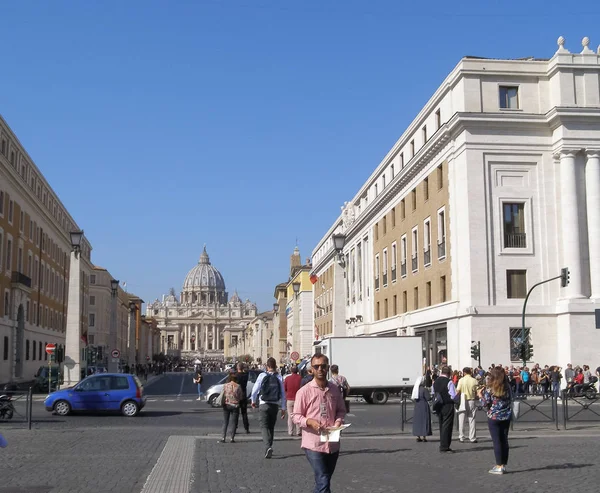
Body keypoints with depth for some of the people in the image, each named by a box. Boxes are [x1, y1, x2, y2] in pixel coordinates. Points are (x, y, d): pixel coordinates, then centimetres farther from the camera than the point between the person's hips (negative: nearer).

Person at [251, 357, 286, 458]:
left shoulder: (262, 376, -6)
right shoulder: (279, 378, -1)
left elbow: (255, 390, -5)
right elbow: (283, 394, -1)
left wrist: (253, 401, 13)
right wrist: (283, 408, 6)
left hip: (264, 404, -3)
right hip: (275, 405, 3)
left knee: (264, 426, -3)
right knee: (271, 427, 16)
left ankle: (268, 447, -24)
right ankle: (269, 448, 23)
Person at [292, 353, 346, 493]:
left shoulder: (335, 389, 5)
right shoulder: (304, 391, -8)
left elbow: (341, 410, 16)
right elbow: (296, 416, -5)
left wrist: (338, 421, -5)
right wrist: (310, 422, -23)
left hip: (333, 443, 5)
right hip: (314, 444, -5)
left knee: (323, 481, 18)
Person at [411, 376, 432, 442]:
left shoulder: (415, 389, 4)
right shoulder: (424, 389, -16)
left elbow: (413, 398, 10)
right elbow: (428, 398, -16)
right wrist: (431, 396, 3)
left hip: (417, 407, 6)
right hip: (424, 407, -6)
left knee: (417, 421, 11)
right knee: (424, 420, 1)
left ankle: (418, 436, 12)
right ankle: (424, 437, 1)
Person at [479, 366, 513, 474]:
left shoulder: (489, 389, -12)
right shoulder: (507, 387, 1)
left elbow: (485, 404, -10)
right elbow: (510, 400, 9)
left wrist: (481, 396, 7)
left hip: (494, 417, -4)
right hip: (506, 416, 4)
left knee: (496, 442, -1)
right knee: (504, 440, 10)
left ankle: (499, 467, 0)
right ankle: (504, 465, 15)